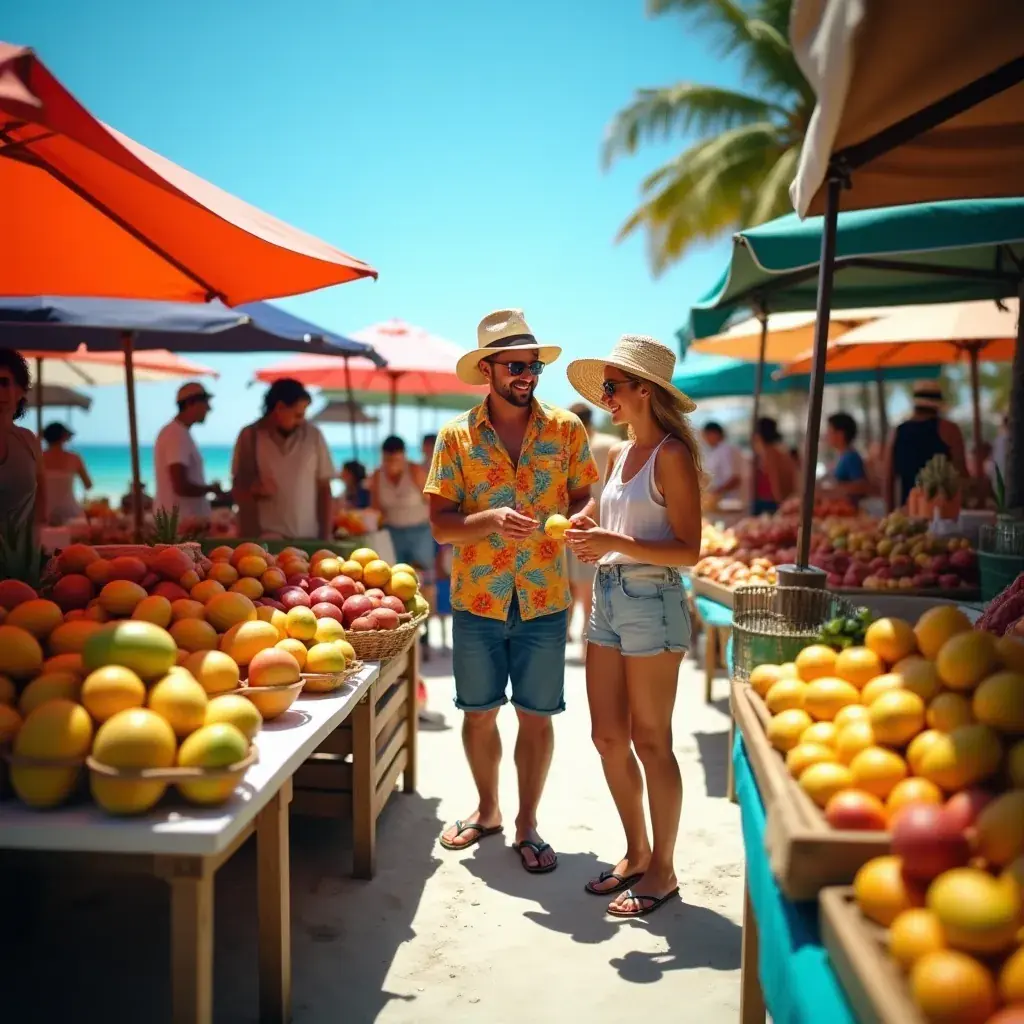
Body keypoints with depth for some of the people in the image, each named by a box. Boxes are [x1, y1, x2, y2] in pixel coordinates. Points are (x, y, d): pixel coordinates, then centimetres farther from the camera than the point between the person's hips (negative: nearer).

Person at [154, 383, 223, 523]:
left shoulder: (179, 432, 15)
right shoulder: (178, 435, -16)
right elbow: (181, 487, -23)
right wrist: (211, 489, -8)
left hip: (186, 518, 10)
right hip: (181, 521, -10)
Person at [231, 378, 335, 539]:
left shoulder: (313, 436, 3)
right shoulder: (250, 436, 3)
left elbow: (324, 489, 6)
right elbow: (239, 488, 9)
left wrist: (325, 536, 1)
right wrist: (253, 490, -14)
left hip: (308, 538, 1)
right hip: (263, 537, -1)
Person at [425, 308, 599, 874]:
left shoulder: (566, 429, 0)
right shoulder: (456, 435, -2)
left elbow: (588, 497, 4)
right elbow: (440, 525, -6)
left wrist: (576, 520, -19)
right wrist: (492, 518, -25)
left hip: (544, 600, 0)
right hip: (476, 599, 1)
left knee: (536, 717, 7)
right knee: (478, 714, 13)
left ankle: (527, 824, 25)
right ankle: (486, 810, 35)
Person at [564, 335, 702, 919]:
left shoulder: (672, 455, -9)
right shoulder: (619, 454, 14)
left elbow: (689, 549, -14)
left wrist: (615, 542, -22)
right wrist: (590, 538, 0)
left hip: (651, 602, -8)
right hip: (608, 598, 8)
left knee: (650, 743, 2)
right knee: (608, 738, 11)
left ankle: (663, 871, 17)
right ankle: (637, 854, 28)